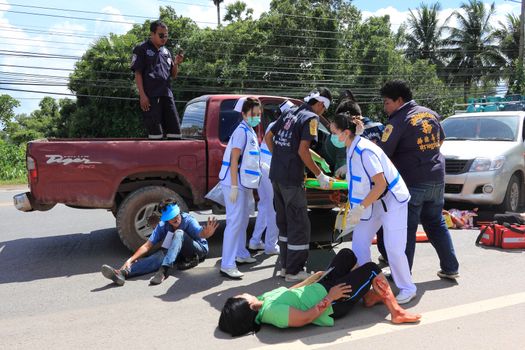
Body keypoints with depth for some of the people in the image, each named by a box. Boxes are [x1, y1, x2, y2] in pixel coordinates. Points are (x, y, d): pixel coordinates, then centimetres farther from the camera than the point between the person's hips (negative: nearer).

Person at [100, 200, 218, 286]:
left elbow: (201, 233, -40)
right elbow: (147, 245, -12)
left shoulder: (188, 221, -21)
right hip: (179, 252, 4)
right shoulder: (163, 226, -9)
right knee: (159, 255, -27)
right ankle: (123, 273, -42)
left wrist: (207, 233, -65)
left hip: (199, 249, -4)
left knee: (179, 233, -32)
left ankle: (164, 270, -45)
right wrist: (130, 259, -26)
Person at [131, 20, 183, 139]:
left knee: (175, 130, 4)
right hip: (150, 96, -6)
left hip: (167, 94, 6)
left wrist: (176, 64, 1)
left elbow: (173, 75, 21)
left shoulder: (166, 52, 19)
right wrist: (142, 95, -13)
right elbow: (138, 73, -3)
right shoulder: (142, 49, 2)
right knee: (155, 132, -7)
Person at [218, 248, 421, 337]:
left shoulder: (264, 299, -5)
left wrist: (311, 279, 15)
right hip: (331, 304, -9)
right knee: (371, 269, -9)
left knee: (347, 254, 14)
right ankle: (397, 313, 7)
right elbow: (306, 317, -30)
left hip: (320, 287, 9)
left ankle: (369, 295, 25)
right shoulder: (273, 311, -32)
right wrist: (330, 297, -23)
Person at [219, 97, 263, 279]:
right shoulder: (242, 131, -13)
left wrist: (250, 184, 21)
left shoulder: (250, 131, 15)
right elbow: (234, 160, -18)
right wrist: (234, 186, -22)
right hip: (236, 184, -10)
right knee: (235, 222, -10)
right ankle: (227, 265, -7)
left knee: (243, 220, 18)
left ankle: (241, 254, 32)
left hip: (245, 184, 10)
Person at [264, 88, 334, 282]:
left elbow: (268, 137, 16)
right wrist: (320, 176, -11)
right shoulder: (312, 117, -9)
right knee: (299, 224, 3)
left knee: (284, 222, 17)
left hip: (276, 175, 8)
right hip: (291, 178, -8)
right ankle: (294, 271, 11)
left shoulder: (289, 112, 14)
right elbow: (302, 151, -18)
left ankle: (285, 265, 27)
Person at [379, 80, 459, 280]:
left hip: (413, 183, -7)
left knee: (406, 229, 1)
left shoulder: (398, 122, -13)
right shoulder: (430, 114, 10)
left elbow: (382, 155, -16)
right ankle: (450, 268, 26)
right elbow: (441, 140, 24)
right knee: (436, 224, 19)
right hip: (437, 178, 7)